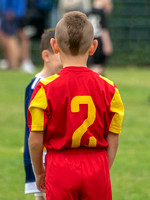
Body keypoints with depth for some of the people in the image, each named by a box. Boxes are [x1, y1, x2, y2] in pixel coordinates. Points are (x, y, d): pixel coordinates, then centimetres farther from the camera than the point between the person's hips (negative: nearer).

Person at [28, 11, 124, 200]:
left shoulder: (46, 88, -8)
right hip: (97, 167, 2)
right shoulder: (107, 88, -2)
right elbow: (112, 139, 2)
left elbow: (35, 140, -5)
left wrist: (39, 172, 11)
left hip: (60, 166, -1)